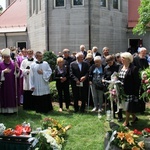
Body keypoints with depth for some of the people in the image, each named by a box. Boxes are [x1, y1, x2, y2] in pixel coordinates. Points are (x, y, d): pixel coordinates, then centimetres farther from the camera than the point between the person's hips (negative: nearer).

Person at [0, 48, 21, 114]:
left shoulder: (14, 64, 4)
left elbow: (19, 73, -1)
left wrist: (17, 68, -20)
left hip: (13, 85, 2)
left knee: (12, 97, 5)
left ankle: (12, 109, 14)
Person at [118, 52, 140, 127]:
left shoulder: (133, 68, -13)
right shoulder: (121, 67, 9)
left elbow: (137, 82, -15)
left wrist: (136, 92, -17)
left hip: (130, 92, -7)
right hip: (122, 90, 7)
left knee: (128, 107, 1)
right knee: (126, 106, 15)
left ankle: (126, 122, 16)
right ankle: (134, 117, 35)